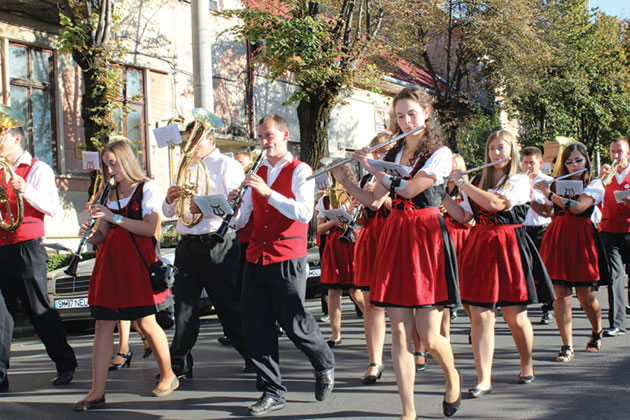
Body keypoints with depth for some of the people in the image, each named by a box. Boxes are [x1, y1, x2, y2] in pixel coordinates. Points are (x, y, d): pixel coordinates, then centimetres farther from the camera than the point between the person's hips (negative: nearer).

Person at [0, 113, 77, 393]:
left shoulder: (37, 169, 0)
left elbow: (54, 209, -9)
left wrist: (26, 190, -22)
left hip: (27, 247, -5)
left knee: (39, 310, 0)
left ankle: (65, 365, 14)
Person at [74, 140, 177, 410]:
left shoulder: (147, 188, 0)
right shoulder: (110, 194, 18)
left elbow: (150, 228, -12)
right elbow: (102, 235, 16)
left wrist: (114, 217, -16)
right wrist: (89, 233, -6)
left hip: (137, 260, -5)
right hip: (109, 261, 5)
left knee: (146, 323, -3)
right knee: (103, 325, -1)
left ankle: (168, 376, 18)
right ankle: (97, 391, 0)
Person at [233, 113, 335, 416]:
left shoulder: (300, 171, -3)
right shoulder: (257, 175, 16)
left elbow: (305, 213, -18)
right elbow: (240, 220, 16)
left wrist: (269, 192, -24)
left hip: (287, 259, -6)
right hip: (256, 257, 6)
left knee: (294, 324, -2)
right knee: (256, 328, 3)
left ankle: (325, 365, 27)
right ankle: (272, 392, 13)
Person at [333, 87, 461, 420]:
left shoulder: (440, 154, -2)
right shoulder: (393, 155, 16)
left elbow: (410, 188, -13)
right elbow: (375, 201, 15)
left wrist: (371, 167, -5)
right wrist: (343, 179, 5)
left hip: (427, 237, -5)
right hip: (394, 237, 5)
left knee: (428, 336, -6)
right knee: (400, 333, 0)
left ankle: (452, 376, 27)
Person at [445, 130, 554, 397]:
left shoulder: (519, 181, 0)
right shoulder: (478, 182, 15)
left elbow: (496, 204, -16)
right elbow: (463, 216, 11)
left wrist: (462, 183, -12)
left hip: (508, 247, -3)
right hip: (479, 246, 4)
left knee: (515, 315, 4)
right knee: (480, 315, -5)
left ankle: (527, 365, 29)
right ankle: (484, 380, -5)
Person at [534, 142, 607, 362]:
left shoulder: (594, 185, 2)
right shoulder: (557, 183, 15)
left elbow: (578, 207, -14)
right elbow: (546, 211, 11)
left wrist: (549, 194, -10)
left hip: (581, 238, -3)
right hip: (557, 237, 3)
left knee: (586, 296, 2)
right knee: (561, 293, -5)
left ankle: (597, 333, 30)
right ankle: (567, 346, -3)